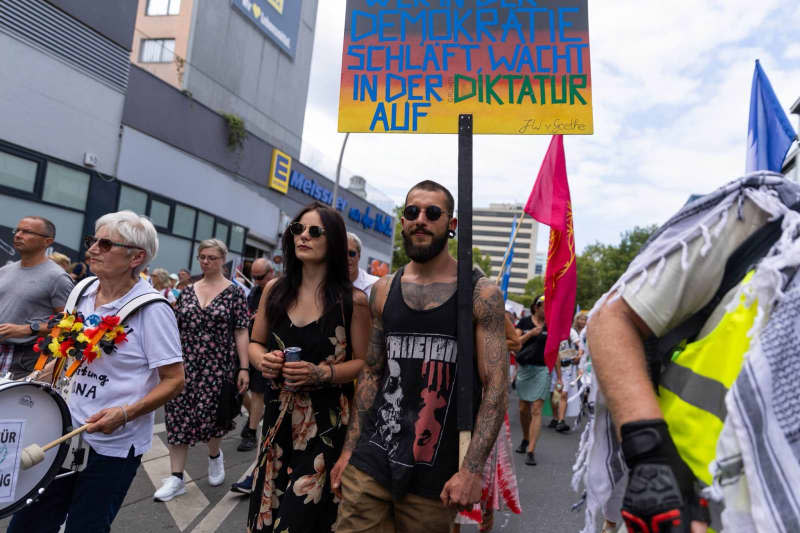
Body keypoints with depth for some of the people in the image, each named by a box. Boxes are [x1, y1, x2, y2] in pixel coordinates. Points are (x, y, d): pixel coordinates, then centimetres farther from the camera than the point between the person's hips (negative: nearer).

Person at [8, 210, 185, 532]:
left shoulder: (152, 310, -19)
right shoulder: (83, 292, 1)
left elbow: (174, 380, -17)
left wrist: (126, 413, -27)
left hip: (115, 446, -6)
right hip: (68, 430, 6)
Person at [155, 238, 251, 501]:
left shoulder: (234, 292, -4)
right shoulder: (187, 291, 8)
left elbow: (241, 332, -7)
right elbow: (176, 328, 12)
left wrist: (244, 368, -12)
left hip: (217, 366, -4)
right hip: (185, 364, 4)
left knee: (209, 413, 2)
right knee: (178, 416, 4)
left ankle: (215, 455, 35)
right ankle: (176, 478, 16)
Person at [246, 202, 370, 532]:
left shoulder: (352, 301, -9)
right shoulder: (275, 290, 3)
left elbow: (363, 362, -5)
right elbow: (255, 343, 13)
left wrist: (321, 374, -18)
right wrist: (263, 360, -8)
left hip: (327, 421, -3)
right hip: (280, 415, 4)